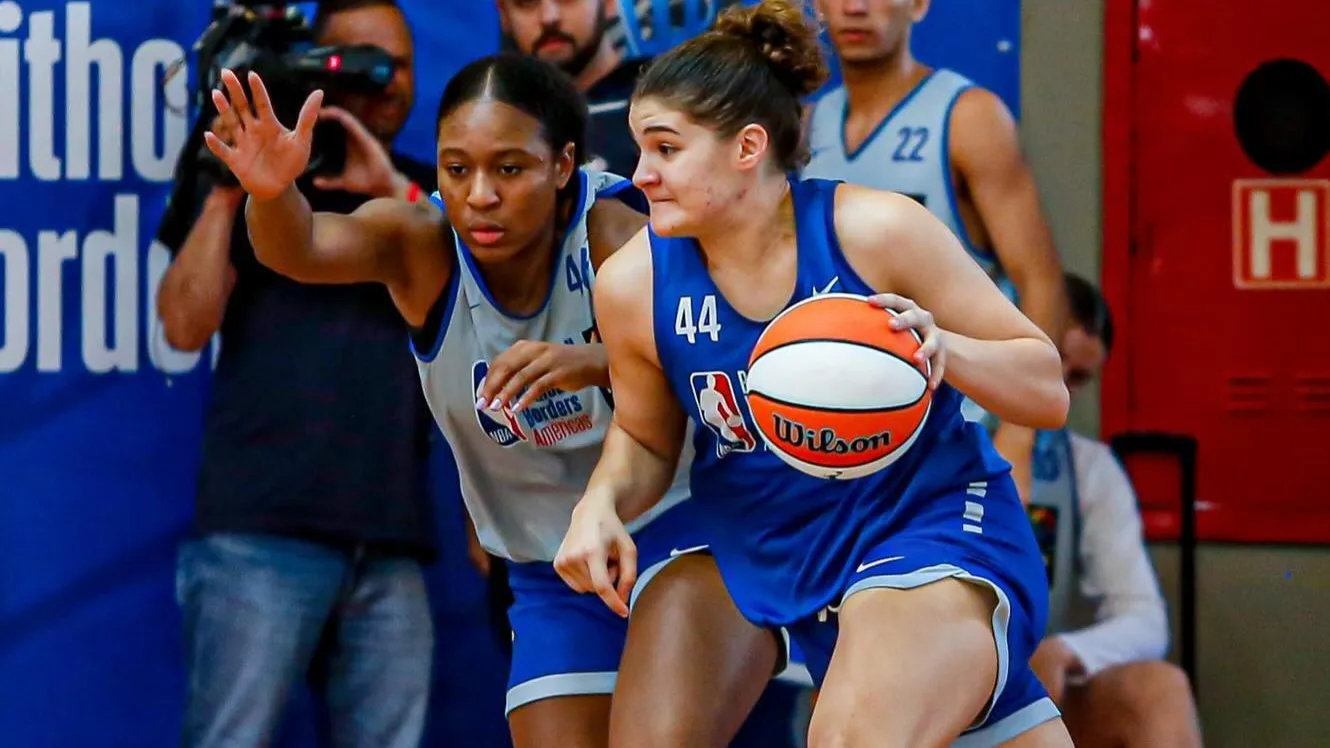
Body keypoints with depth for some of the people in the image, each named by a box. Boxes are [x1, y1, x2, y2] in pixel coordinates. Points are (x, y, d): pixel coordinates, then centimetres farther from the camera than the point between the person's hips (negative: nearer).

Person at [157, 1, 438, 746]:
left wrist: (393, 190, -8)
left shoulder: (428, 194, 19)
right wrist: (228, 189, -5)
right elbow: (186, 325, 0)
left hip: (392, 542, 3)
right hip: (262, 528, -3)